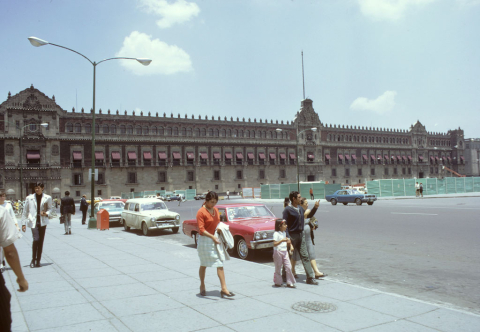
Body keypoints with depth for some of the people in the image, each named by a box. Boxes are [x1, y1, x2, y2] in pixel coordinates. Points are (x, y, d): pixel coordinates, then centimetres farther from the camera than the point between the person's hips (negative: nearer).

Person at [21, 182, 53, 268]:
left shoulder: (47, 198, 5)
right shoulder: (29, 198, 5)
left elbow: (51, 208, 15)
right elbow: (25, 211, 9)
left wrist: (47, 213, -8)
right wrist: (23, 223, 5)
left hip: (43, 222, 2)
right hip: (33, 222, -1)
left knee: (41, 241, 5)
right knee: (36, 239, -18)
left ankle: (38, 261, 16)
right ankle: (33, 259, -2)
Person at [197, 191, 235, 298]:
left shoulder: (216, 210, 7)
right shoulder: (201, 212, -14)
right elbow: (201, 230, -19)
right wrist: (212, 237, -29)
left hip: (216, 239, 6)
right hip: (205, 240, -6)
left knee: (220, 264, -1)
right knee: (204, 265, 10)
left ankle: (224, 288, 0)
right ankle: (202, 286, 29)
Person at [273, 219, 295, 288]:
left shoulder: (284, 233, 11)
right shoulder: (276, 234, -14)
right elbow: (274, 244, -21)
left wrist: (288, 241, 3)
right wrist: (282, 240, -31)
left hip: (285, 252, 7)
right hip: (278, 252, -7)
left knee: (288, 267, 1)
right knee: (278, 268, 5)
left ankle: (289, 283, 9)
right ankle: (277, 283, 20)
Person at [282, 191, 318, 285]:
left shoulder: (300, 208, 8)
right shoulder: (287, 210, -13)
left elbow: (308, 215, 27)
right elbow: (285, 225, -15)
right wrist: (287, 238, -22)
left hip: (301, 235, 6)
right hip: (292, 236, -6)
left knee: (305, 256, 5)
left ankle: (310, 278, 8)